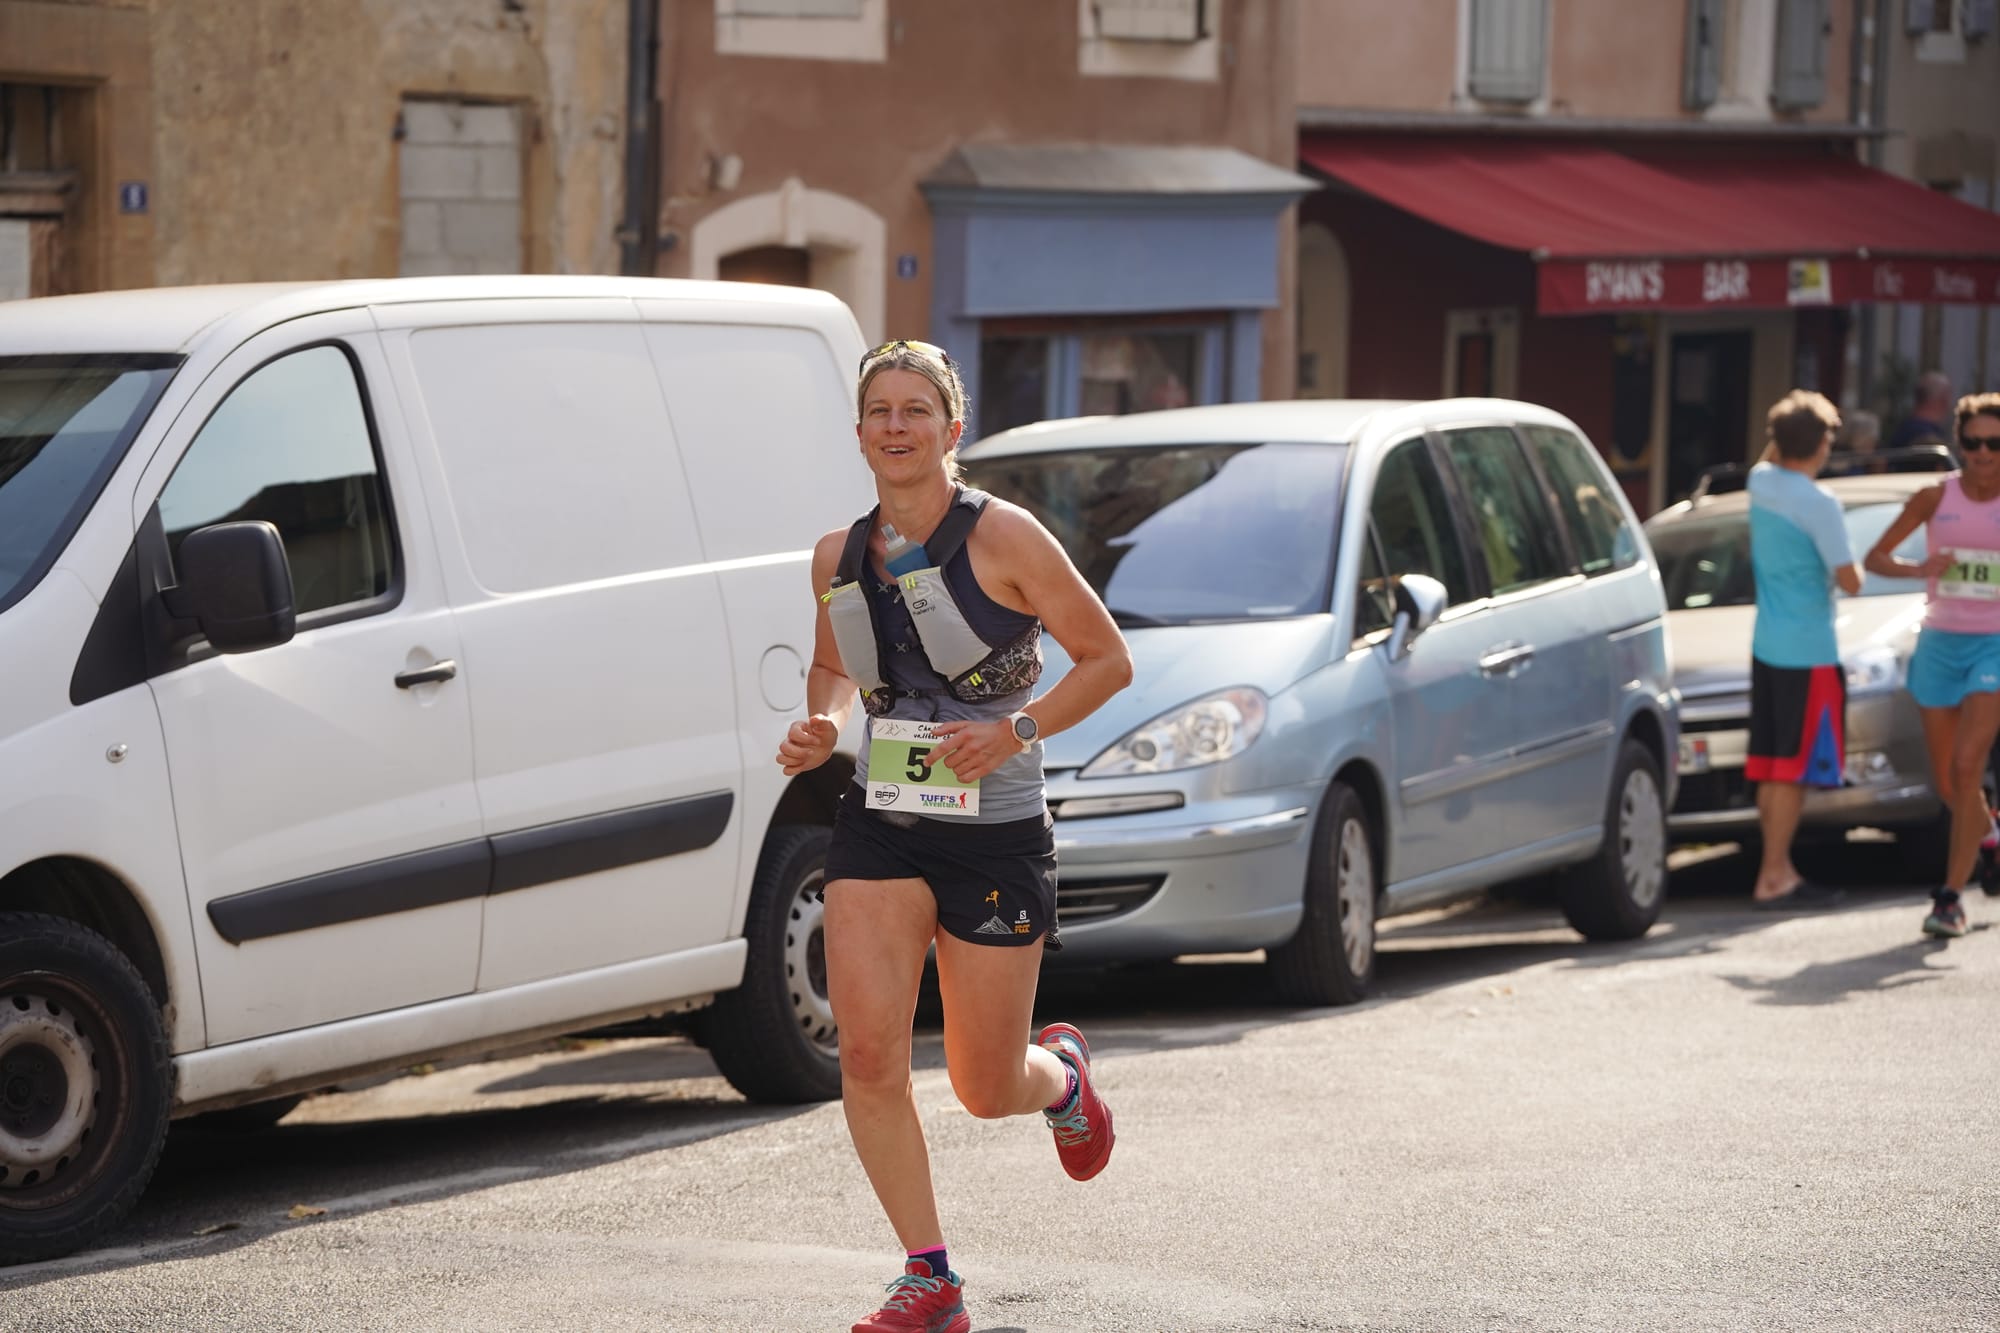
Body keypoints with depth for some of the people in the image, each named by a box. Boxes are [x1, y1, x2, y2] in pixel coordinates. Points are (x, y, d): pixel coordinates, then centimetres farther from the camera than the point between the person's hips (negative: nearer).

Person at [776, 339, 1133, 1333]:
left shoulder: (1003, 539, -10)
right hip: (879, 828, 4)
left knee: (985, 1091, 4)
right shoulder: (838, 557, 4)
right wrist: (819, 726, 1)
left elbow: (1108, 660, -5)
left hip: (996, 832, -4)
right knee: (867, 1050, -14)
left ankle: (1062, 1076, 43)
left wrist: (1017, 731, -18)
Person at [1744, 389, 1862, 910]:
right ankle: (1772, 879, -4)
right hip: (1808, 652, -8)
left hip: (1767, 646, 8)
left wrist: (1784, 431, 13)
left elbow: (1773, 458, 29)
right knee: (1795, 769, -4)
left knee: (1772, 767, 12)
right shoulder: (1819, 504, -19)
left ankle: (1781, 870, 17)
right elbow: (1849, 581, -15)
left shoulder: (1761, 482, 3)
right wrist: (1850, 569, 6)